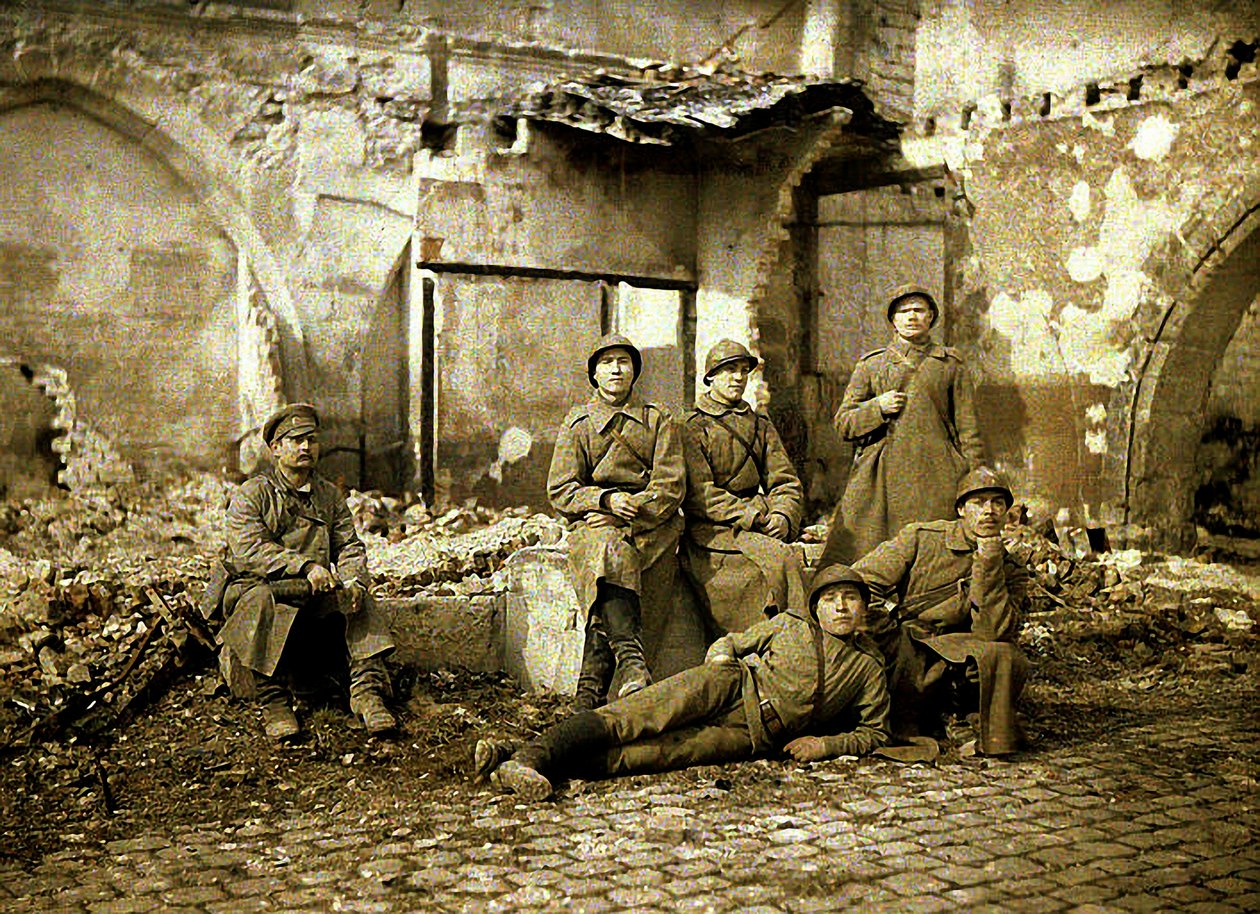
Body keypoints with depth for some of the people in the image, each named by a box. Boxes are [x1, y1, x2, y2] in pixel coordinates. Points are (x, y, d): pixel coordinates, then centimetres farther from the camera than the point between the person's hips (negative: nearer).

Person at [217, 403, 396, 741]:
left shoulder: (330, 494, 14)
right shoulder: (251, 494, -2)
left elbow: (349, 546, 6)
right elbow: (249, 550, -17)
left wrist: (353, 582, -18)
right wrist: (305, 565, -30)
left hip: (314, 596, 4)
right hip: (259, 586, -4)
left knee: (359, 597, -22)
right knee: (261, 599, -37)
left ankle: (368, 690, -27)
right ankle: (274, 701, -30)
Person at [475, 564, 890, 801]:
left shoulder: (870, 669, 16)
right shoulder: (788, 625, 17)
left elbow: (875, 733, 20)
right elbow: (729, 642, 25)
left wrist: (826, 744, 1)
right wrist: (723, 665, 0)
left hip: (750, 735, -2)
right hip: (733, 687, 2)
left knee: (659, 752, -29)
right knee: (628, 718, -29)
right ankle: (525, 756, -40)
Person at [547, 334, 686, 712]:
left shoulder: (658, 421, 14)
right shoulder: (577, 423, 14)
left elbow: (671, 486, 3)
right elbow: (560, 491, 6)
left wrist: (631, 509, -12)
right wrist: (607, 499, -12)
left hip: (652, 528, 0)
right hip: (594, 524, 0)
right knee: (610, 553, -37)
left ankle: (590, 692, -36)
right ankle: (632, 662, -50)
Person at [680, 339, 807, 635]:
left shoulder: (760, 424, 20)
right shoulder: (693, 427, 4)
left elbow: (785, 481, 14)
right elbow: (698, 493, -7)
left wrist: (782, 516, -9)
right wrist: (751, 516, -16)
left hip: (758, 529, 4)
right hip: (710, 531, -4)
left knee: (784, 558, -29)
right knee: (780, 559, -29)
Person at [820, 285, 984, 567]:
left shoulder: (951, 364, 13)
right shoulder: (871, 364, 14)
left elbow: (968, 430, 11)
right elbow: (843, 422, 12)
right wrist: (878, 407, -5)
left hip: (935, 475, 0)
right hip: (882, 478, 0)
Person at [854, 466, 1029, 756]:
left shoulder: (1011, 572, 7)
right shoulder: (920, 538, 3)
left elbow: (994, 632, -11)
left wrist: (989, 563, -14)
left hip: (949, 664, 1)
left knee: (1005, 656, -29)